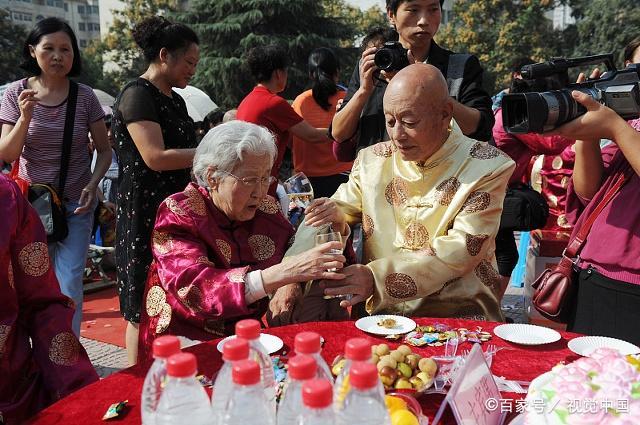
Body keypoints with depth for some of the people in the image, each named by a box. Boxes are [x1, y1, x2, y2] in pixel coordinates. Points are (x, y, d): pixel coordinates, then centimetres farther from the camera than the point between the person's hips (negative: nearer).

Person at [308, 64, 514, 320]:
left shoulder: (486, 168, -4)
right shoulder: (371, 160, 9)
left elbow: (462, 250, -13)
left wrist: (377, 277, -23)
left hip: (462, 312, -2)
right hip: (384, 313, 2)